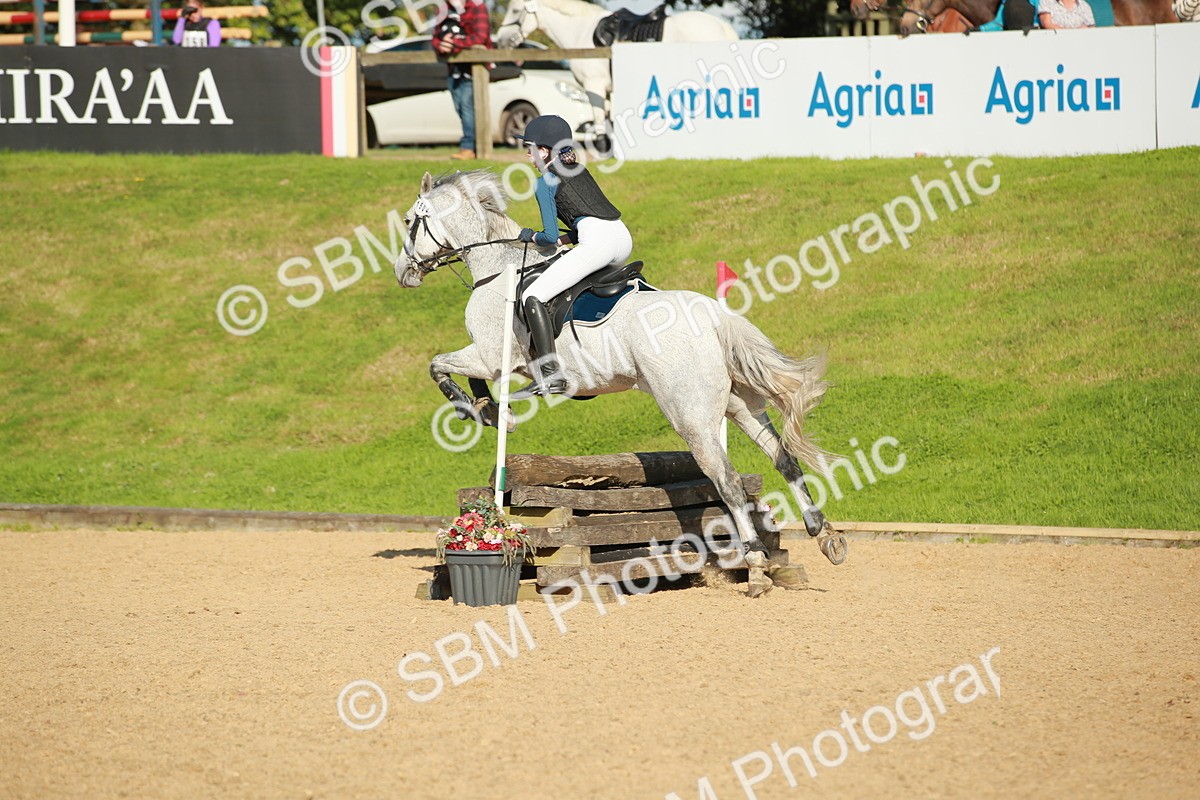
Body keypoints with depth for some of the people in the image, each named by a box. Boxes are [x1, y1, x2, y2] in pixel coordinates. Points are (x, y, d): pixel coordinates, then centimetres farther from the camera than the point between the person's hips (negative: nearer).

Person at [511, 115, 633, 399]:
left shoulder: (545, 183, 3)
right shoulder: (580, 171, 25)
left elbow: (551, 236, -1)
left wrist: (531, 236, 19)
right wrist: (566, 238, 24)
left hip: (597, 242, -9)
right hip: (623, 237, 9)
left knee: (533, 297, -10)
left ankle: (549, 375, -22)